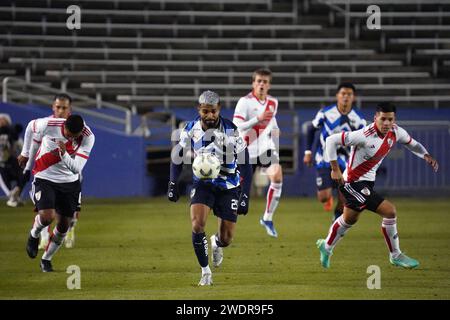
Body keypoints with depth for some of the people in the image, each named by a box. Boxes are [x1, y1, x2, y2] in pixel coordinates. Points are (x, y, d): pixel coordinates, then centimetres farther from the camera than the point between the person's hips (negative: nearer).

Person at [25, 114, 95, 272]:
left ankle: (46, 259, 27)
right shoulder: (48, 125, -24)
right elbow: (32, 126, 1)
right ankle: (34, 235, 14)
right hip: (45, 178, -2)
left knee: (64, 225, 5)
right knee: (47, 216, -22)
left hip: (70, 182, 2)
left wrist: (64, 154, -42)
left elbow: (76, 168, -23)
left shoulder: (88, 137, -21)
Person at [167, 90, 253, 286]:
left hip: (228, 187, -1)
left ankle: (216, 243, 41)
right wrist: (172, 184, 7)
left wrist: (245, 196, -20)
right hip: (203, 184, 1)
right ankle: (205, 272, -7)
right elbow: (177, 157, 9)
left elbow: (245, 166, -15)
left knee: (226, 239, 1)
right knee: (197, 225, -23)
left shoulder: (231, 131, -19)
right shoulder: (191, 130, -10)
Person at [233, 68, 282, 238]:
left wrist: (274, 129, 11)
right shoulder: (245, 101, -11)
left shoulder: (273, 102, 7)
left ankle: (268, 218, -10)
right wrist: (258, 119, -28)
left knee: (277, 176, -23)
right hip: (248, 151, -3)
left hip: (266, 149, 3)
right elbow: (236, 127, -21)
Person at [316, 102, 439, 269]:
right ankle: (396, 256, 1)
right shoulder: (365, 135, -29)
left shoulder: (396, 132, -8)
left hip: (367, 183, 9)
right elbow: (331, 140, -24)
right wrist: (335, 169, -22)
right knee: (389, 211, -15)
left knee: (349, 219, 27)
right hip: (354, 183, -9)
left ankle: (326, 247, 50)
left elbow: (411, 144, 13)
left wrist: (426, 155, -6)